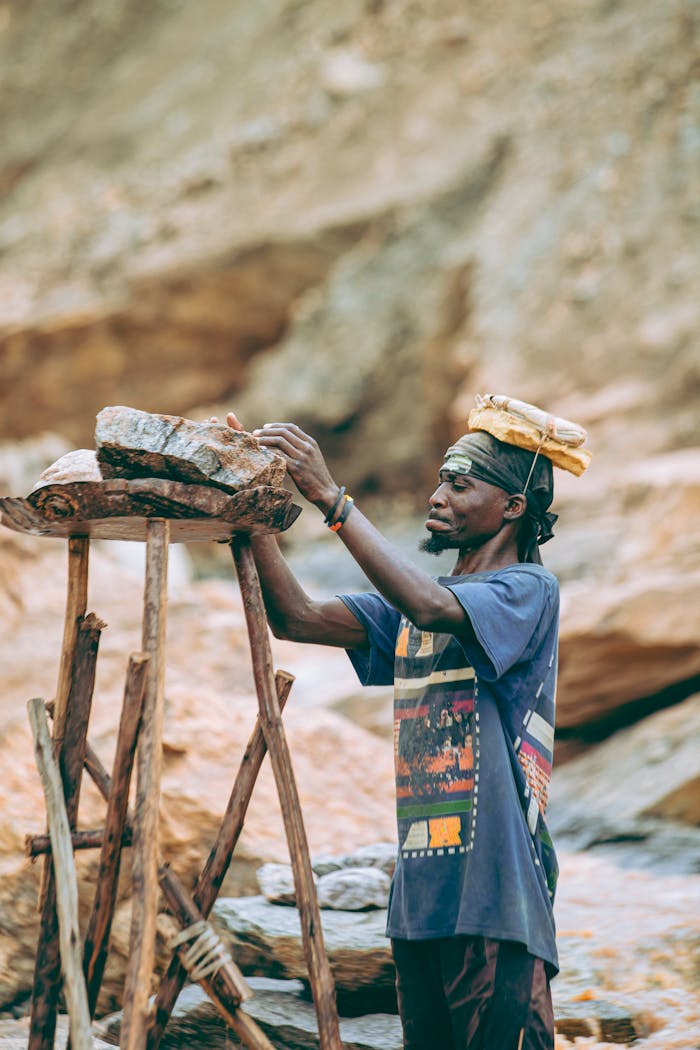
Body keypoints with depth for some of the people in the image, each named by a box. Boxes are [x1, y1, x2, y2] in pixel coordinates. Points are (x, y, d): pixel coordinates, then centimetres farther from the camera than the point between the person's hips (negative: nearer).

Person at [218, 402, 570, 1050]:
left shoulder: (529, 590, -4)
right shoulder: (411, 604, 20)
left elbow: (432, 608, -23)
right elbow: (295, 618, 12)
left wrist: (331, 499, -22)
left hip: (493, 893, -7)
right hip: (417, 893, 7)